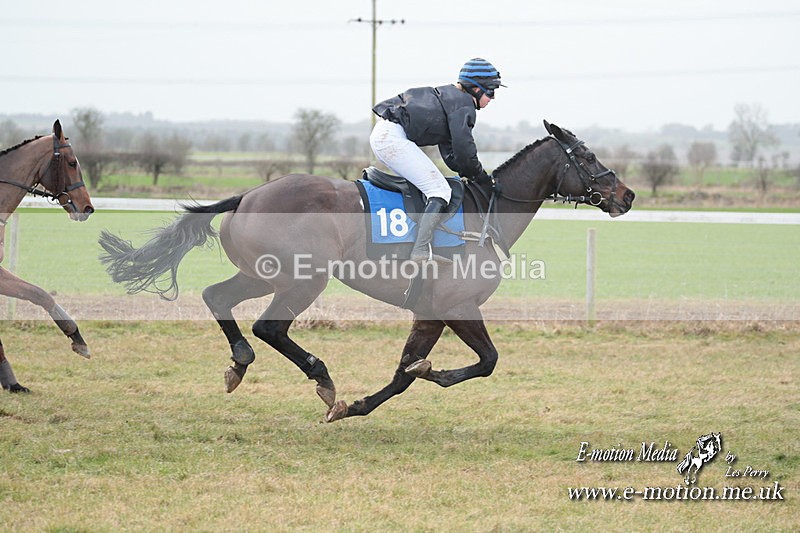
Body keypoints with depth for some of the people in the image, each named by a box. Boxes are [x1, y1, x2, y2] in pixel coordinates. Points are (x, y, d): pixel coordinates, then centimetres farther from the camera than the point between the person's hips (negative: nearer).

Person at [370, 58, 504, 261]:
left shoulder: (451, 97, 25)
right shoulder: (463, 103, -6)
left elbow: (451, 155, 25)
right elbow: (464, 151, -11)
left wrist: (476, 175, 16)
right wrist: (482, 178, 4)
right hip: (393, 137, -11)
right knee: (440, 191, -11)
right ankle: (421, 252, -23)